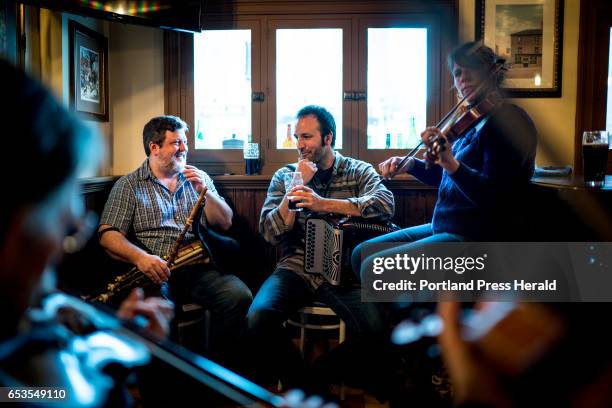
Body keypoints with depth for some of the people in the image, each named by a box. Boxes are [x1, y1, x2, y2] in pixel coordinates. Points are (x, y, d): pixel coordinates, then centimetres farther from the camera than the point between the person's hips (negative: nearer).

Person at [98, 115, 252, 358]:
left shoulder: (198, 178, 20)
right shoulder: (128, 186, 9)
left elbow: (225, 224, 14)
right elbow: (108, 235, -3)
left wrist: (204, 191, -3)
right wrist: (140, 257, -23)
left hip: (199, 267, 3)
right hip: (155, 271, -3)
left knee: (240, 296, -25)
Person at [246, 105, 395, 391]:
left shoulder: (359, 171, 8)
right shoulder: (284, 176, 12)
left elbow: (385, 204, -14)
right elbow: (270, 233, 2)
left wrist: (323, 203, -22)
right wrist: (297, 185, -7)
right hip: (297, 267, 2)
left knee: (375, 325, -28)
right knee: (258, 317, -26)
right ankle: (301, 386, -2)